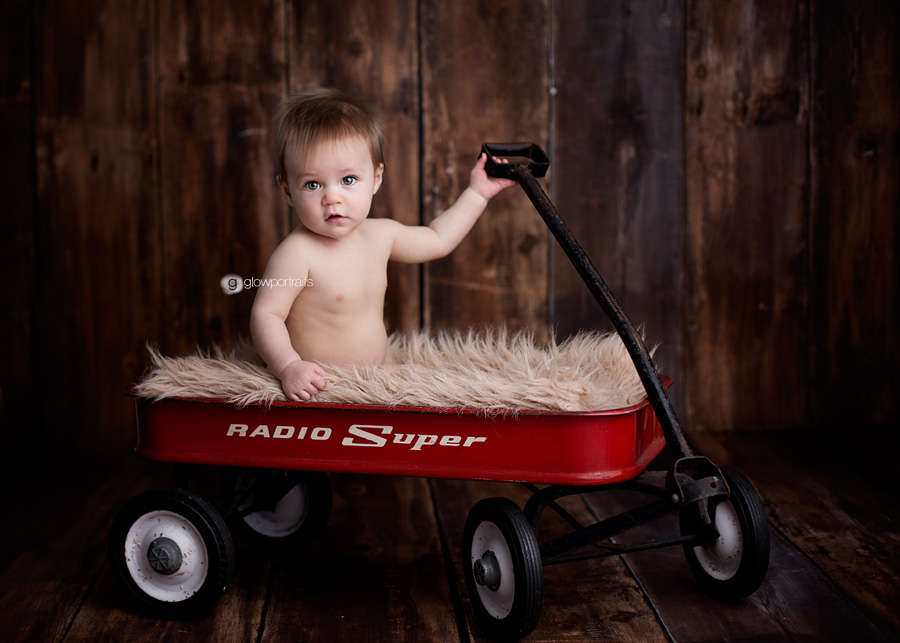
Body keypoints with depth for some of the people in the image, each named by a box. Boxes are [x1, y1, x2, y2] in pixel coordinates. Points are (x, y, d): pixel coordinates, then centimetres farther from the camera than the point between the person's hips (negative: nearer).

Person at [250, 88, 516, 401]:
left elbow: (437, 239, 24)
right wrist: (290, 366, -32)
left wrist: (476, 193, 23)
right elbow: (265, 314, -18)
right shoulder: (296, 253, -17)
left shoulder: (380, 234, 6)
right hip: (313, 392, -7)